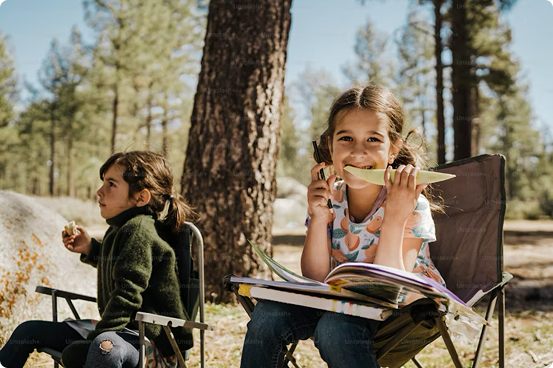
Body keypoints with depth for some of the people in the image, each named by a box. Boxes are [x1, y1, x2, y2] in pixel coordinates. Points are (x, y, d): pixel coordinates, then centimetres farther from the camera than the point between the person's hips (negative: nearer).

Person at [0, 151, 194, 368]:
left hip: (150, 342, -11)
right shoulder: (119, 229, 11)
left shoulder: (138, 230, -19)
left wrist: (95, 338, -23)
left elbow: (128, 294, -25)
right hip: (118, 330, 11)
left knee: (104, 346, -46)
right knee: (29, 330, 15)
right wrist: (90, 249, 17)